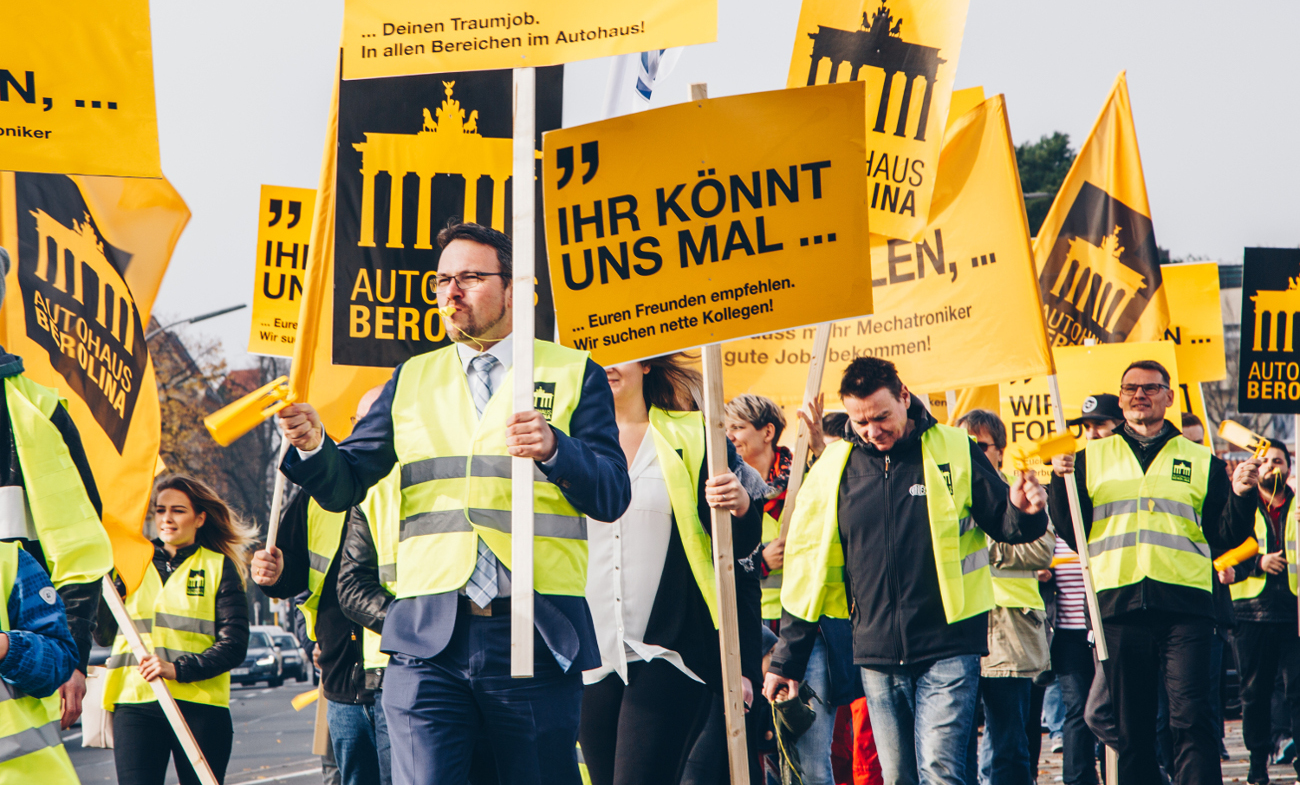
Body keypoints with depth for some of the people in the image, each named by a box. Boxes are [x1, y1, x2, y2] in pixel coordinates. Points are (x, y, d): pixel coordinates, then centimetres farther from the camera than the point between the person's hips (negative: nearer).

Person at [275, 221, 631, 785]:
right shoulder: (412, 380, 18)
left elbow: (611, 495, 0)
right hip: (427, 639, 2)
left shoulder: (572, 374, 9)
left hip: (537, 637, -2)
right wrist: (313, 445, -10)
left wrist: (554, 448, -20)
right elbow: (344, 486, 12)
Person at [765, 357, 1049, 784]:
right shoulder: (833, 468, 5)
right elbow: (808, 569, 10)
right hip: (877, 656, 3)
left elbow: (1001, 524, 7)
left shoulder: (953, 450, -1)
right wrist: (787, 661, 11)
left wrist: (1024, 513, -19)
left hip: (946, 650, -3)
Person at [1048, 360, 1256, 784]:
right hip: (1118, 603, 1)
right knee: (1130, 725, 4)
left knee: (1191, 719, -11)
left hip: (1183, 605, -1)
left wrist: (1241, 496, -6)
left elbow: (1225, 537, 11)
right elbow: (1071, 535, 10)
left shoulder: (1201, 461, 14)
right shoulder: (1091, 458, 16)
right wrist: (1062, 483, -5)